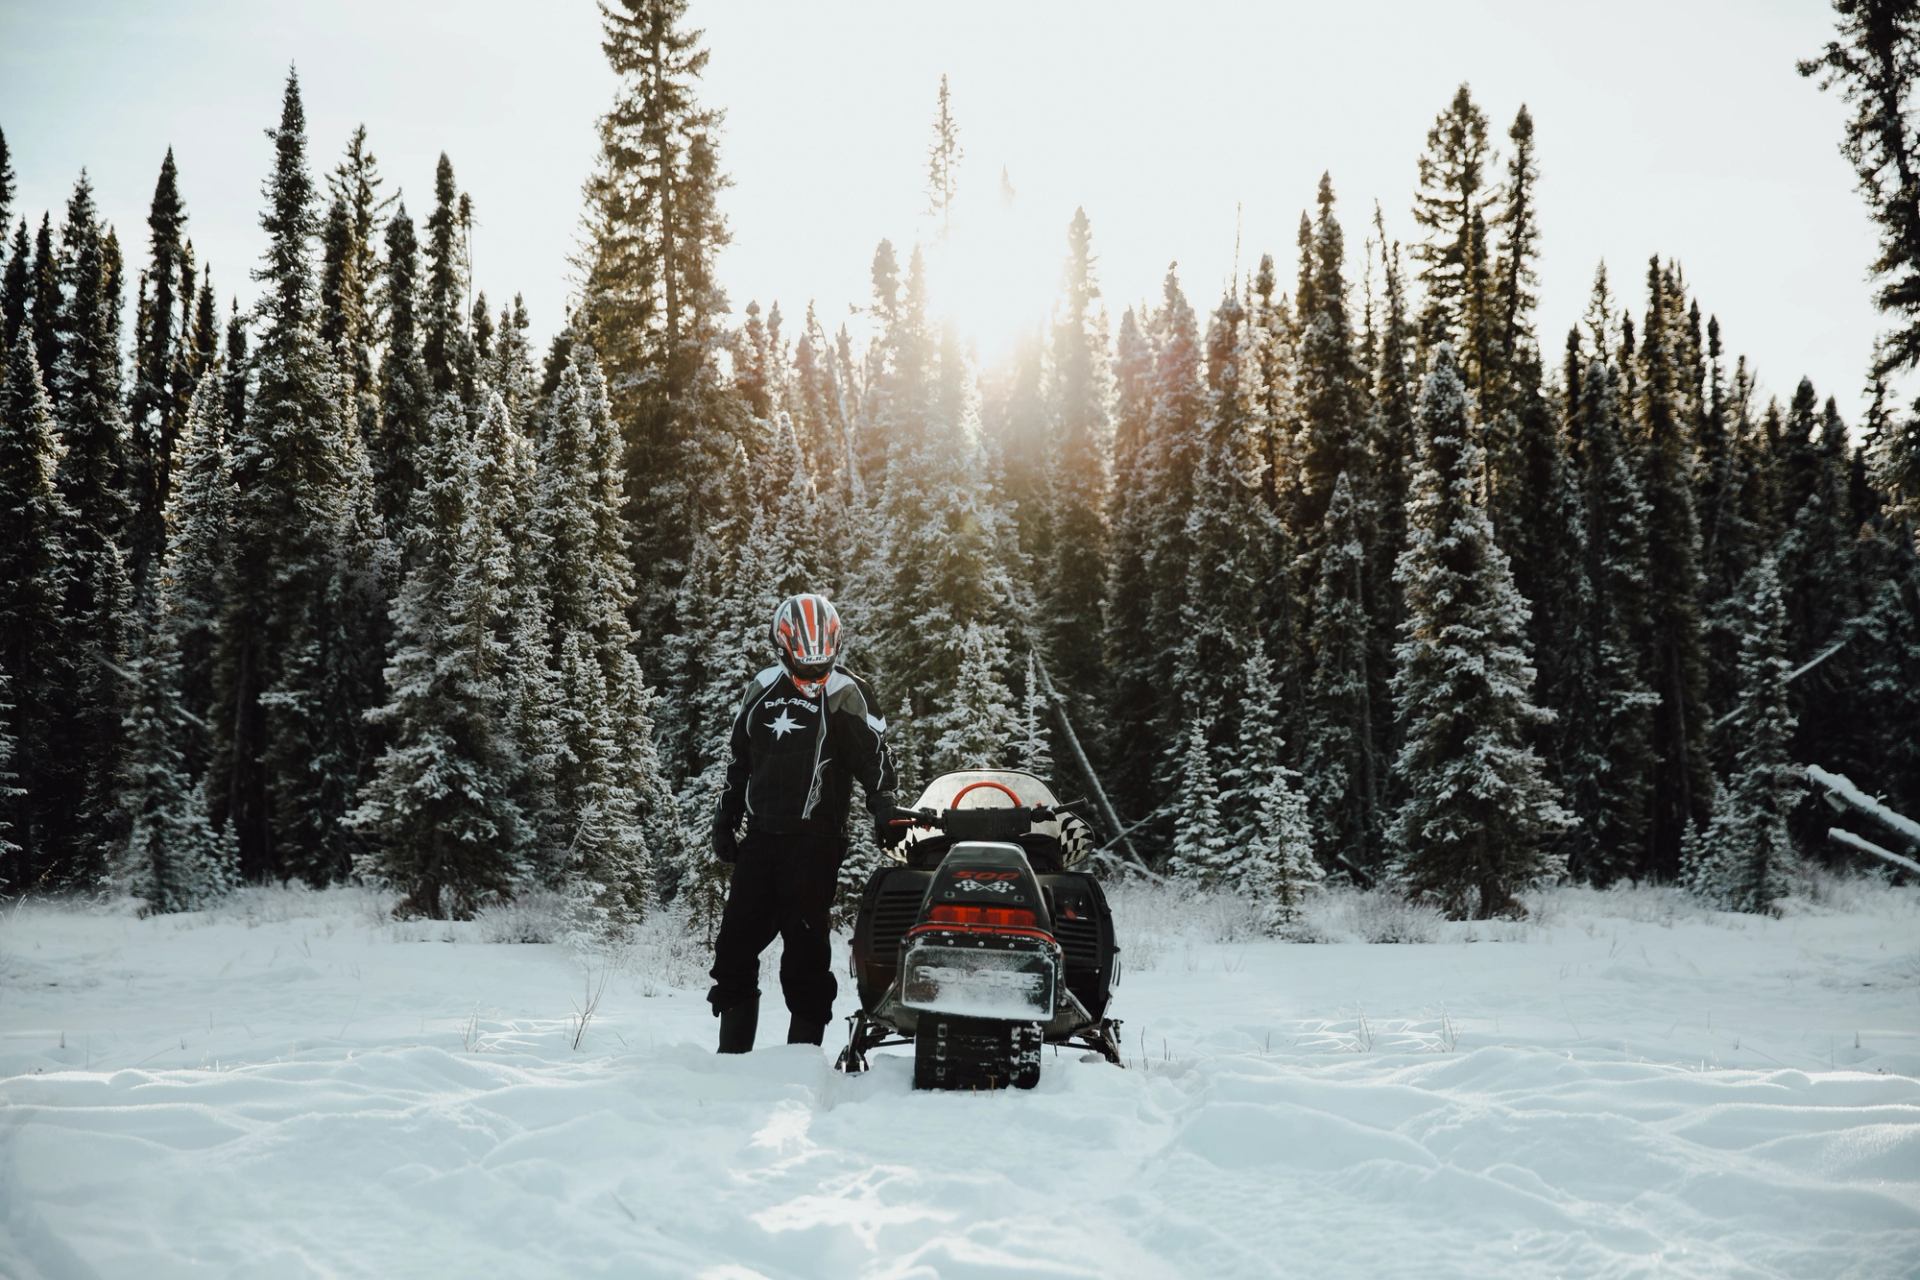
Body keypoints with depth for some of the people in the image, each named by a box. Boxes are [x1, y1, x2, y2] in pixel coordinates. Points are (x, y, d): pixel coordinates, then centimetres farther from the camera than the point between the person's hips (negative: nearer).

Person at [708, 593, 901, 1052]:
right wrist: (726, 817, 20)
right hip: (760, 836, 5)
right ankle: (732, 1050, 15)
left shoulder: (846, 694, -2)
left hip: (815, 841, -5)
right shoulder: (762, 689, 13)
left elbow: (875, 759, -7)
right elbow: (737, 760, 22)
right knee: (736, 941, 6)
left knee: (805, 946, -6)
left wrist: (884, 811, -21)